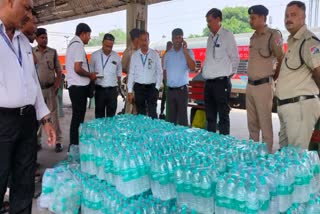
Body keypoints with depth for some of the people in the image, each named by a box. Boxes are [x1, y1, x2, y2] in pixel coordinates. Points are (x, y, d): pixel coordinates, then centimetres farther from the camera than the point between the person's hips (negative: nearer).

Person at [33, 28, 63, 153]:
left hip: (50, 89, 0)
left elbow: (59, 71, 6)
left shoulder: (53, 52, 4)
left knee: (53, 115, 2)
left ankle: (58, 141, 6)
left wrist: (57, 85, -5)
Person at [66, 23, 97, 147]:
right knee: (78, 117, -5)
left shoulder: (73, 44, 18)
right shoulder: (78, 45, -14)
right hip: (79, 86, -10)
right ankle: (74, 146, 2)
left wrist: (89, 75, 16)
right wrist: (90, 75, -7)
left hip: (76, 85, 10)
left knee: (78, 117, 14)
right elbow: (78, 68, -23)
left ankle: (75, 145, 22)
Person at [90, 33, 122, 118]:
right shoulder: (95, 55, 0)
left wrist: (118, 87, 10)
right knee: (99, 113, 7)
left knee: (111, 114, 7)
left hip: (112, 89, 1)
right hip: (99, 89, -1)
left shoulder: (117, 57, 3)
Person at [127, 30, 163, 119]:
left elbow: (159, 72, 1)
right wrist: (130, 91, 1)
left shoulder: (155, 54, -1)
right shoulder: (134, 55, 4)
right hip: (139, 88, 2)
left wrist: (157, 88, -5)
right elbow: (131, 74, 4)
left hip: (151, 87, -2)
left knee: (152, 113, -6)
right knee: (140, 113, 10)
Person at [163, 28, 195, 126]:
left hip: (182, 89, -4)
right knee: (171, 117, 10)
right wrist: (168, 82, 5)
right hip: (170, 90, 4)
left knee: (182, 117, -2)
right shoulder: (168, 54, 10)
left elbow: (192, 67, -16)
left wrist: (185, 51, -17)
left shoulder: (188, 52, -1)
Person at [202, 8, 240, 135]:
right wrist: (205, 71, 13)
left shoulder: (227, 35, -5)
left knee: (223, 116, -2)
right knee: (210, 116, 13)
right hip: (209, 82, 7)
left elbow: (235, 57, -2)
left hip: (221, 82, -7)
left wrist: (231, 73, 5)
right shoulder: (210, 37, 15)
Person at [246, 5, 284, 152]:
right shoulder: (253, 37, 13)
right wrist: (250, 83, 14)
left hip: (263, 85, -7)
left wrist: (273, 77, 3)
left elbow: (282, 61, -7)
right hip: (250, 85, 8)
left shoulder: (273, 36, -10)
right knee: (252, 121, 14)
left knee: (265, 122, -1)